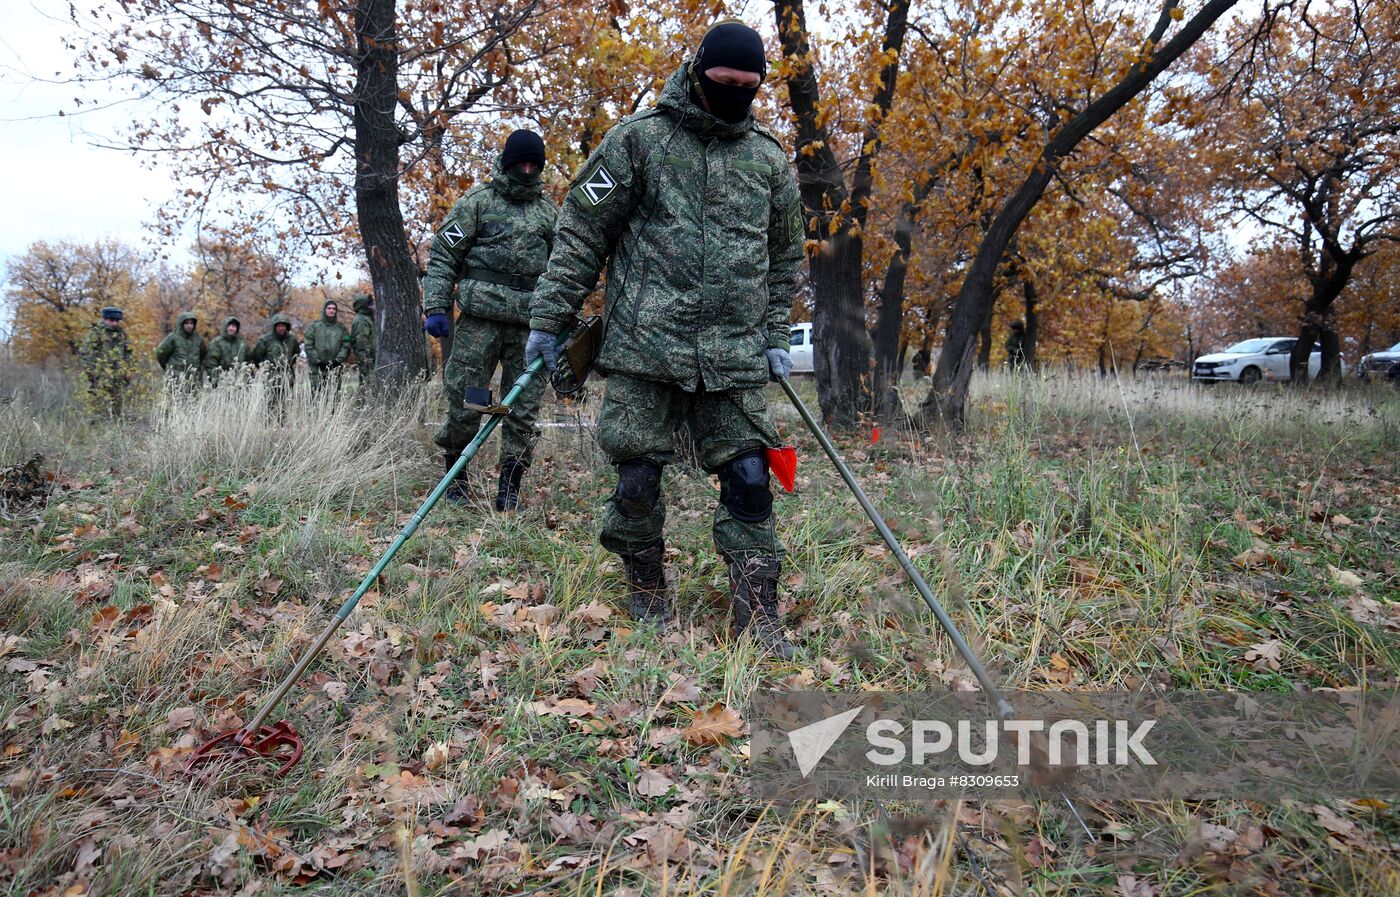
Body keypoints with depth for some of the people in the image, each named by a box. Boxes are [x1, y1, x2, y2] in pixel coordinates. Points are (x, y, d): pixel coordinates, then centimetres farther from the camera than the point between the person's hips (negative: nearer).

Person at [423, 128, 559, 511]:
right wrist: (436, 307, -7)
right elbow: (443, 256, 3)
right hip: (480, 318, -3)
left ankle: (509, 490, 8)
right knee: (464, 404, -1)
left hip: (530, 324, 3)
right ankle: (454, 471, 21)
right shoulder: (477, 201, 5)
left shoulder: (549, 210, 16)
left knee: (524, 410, 1)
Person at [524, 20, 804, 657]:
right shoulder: (638, 139, 3)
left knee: (748, 479, -3)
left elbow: (785, 257, 22)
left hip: (735, 358, 3)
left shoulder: (768, 158, 13)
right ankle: (647, 593, 24)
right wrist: (548, 319, -1)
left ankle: (758, 617, 6)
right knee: (637, 478, 1)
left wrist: (775, 337, 15)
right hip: (645, 347, -2)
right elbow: (581, 234, 3)